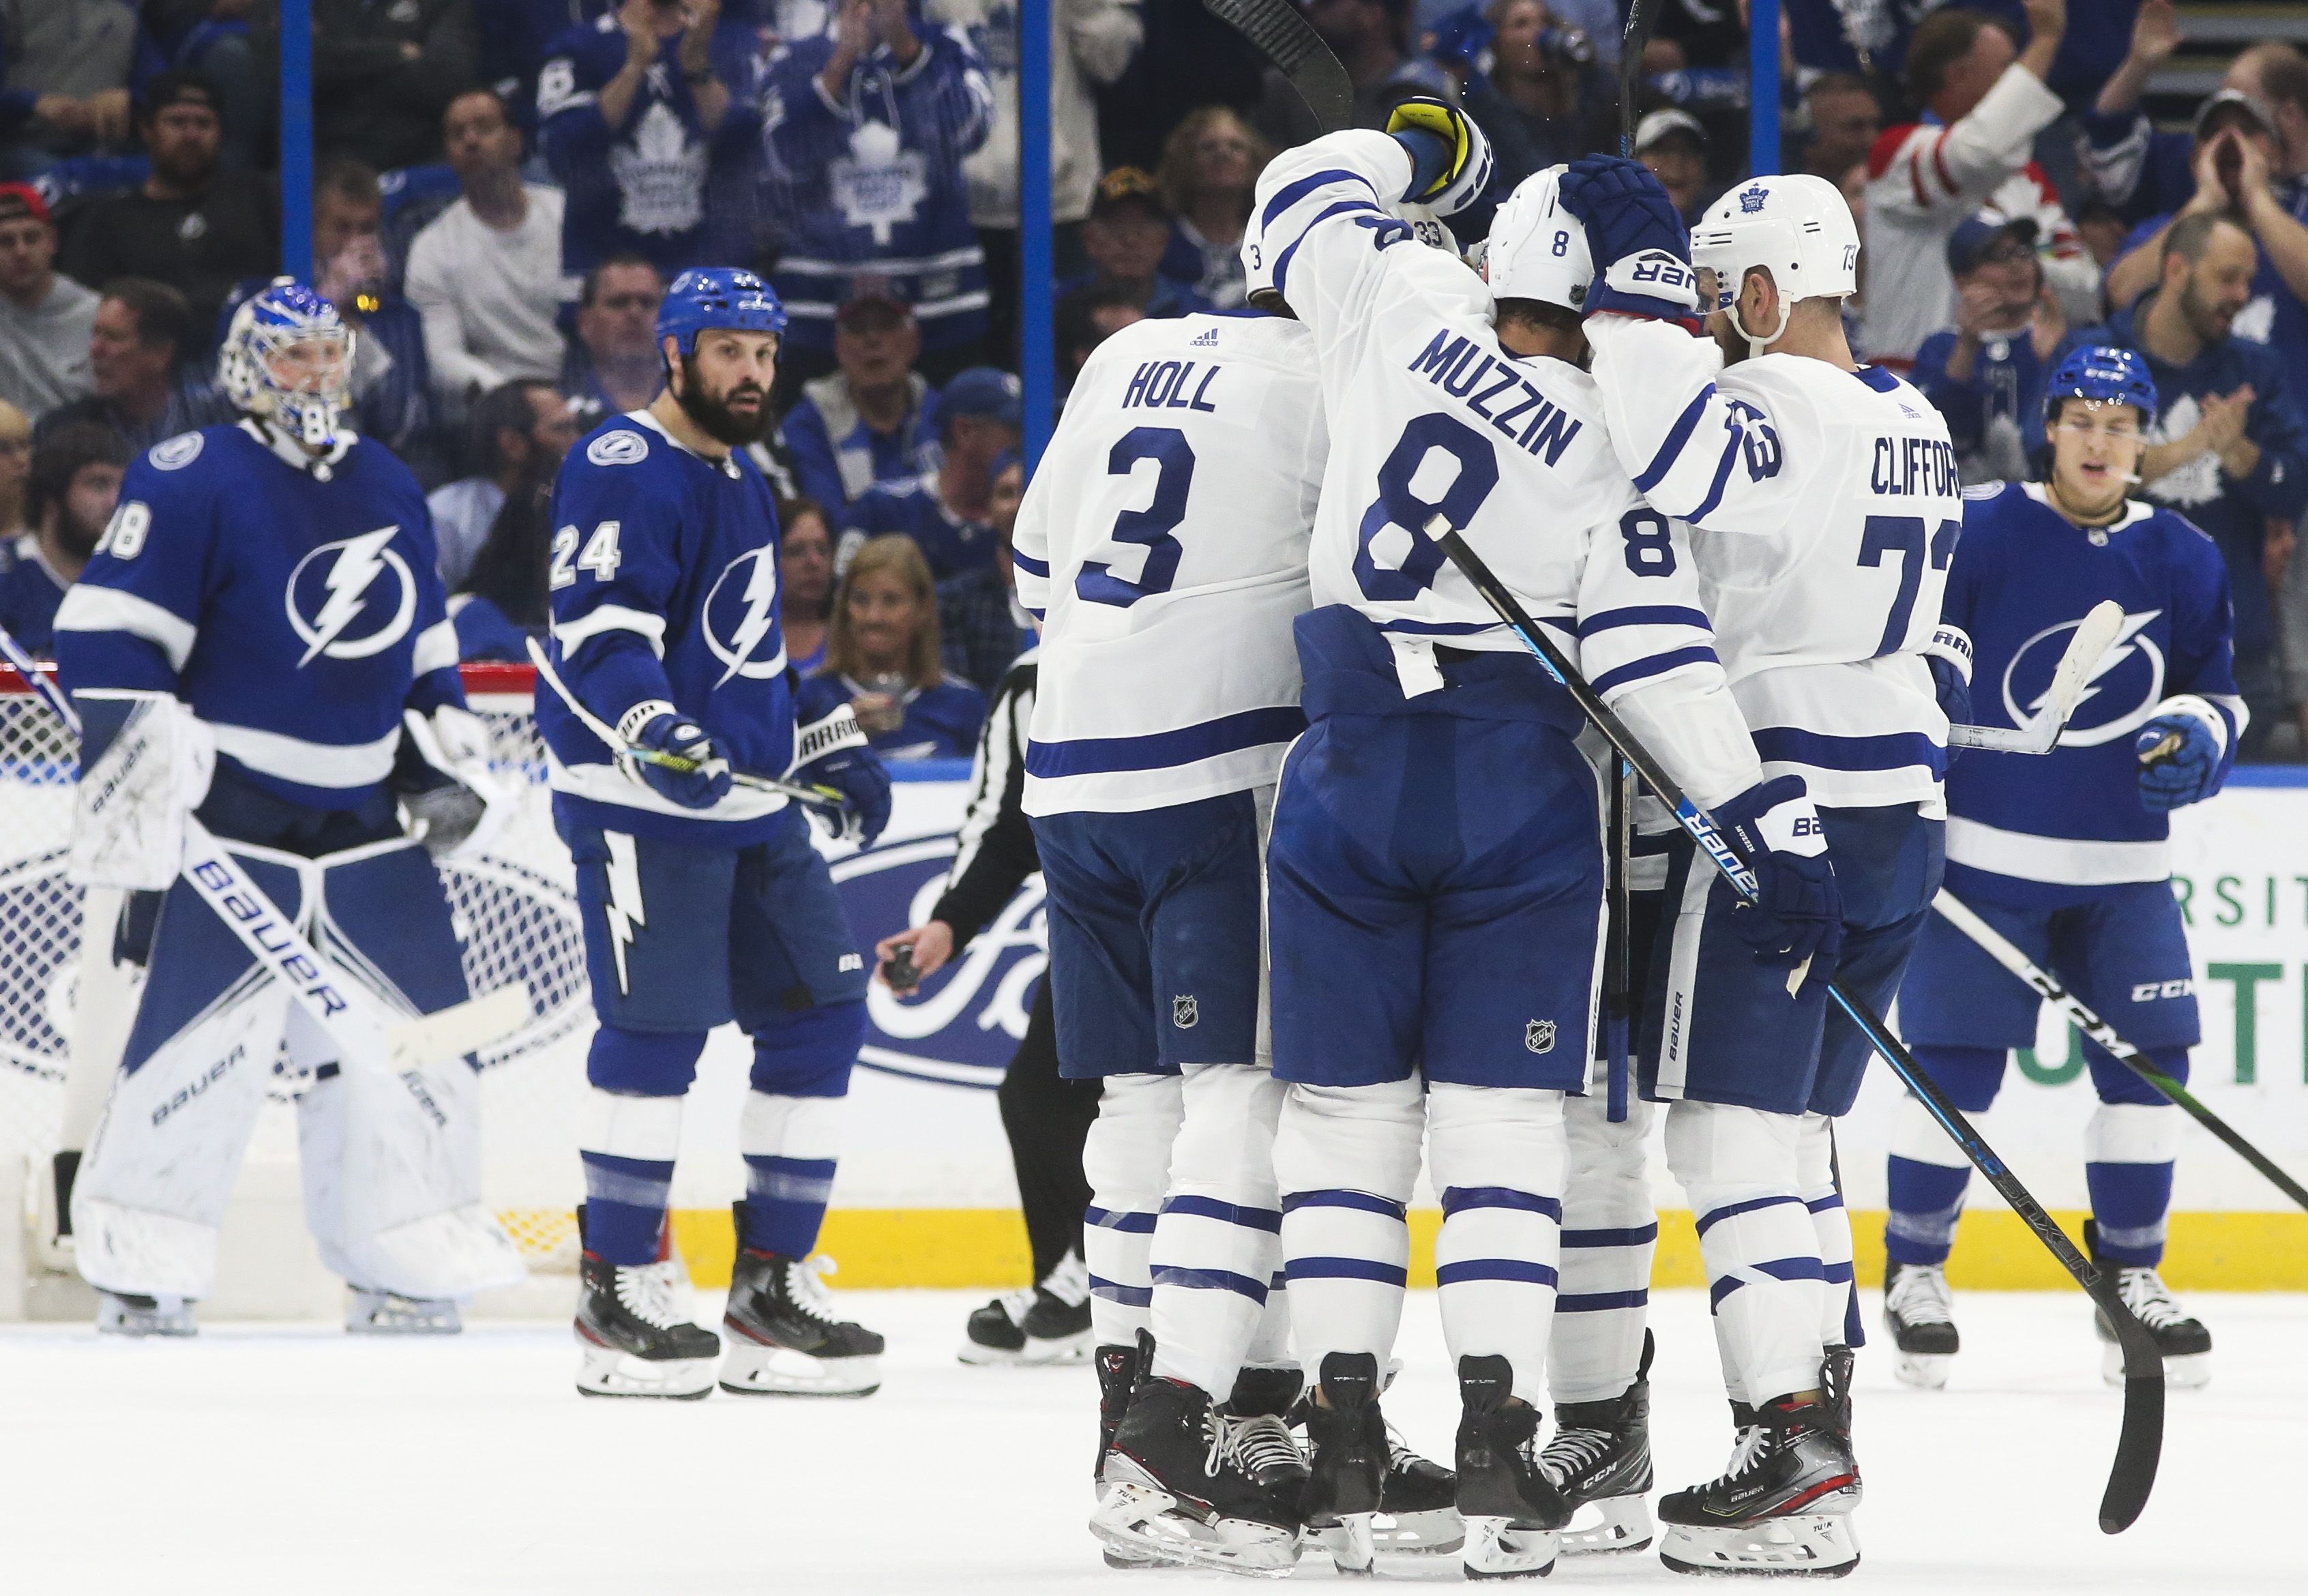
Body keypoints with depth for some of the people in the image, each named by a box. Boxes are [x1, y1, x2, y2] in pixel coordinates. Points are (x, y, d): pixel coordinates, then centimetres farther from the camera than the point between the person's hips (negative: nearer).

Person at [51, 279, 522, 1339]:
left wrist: (448, 755, 17)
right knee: (201, 1031, -11)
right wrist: (135, 761, -19)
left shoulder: (389, 490, 14)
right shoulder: (193, 481, -8)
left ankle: (402, 1269, 13)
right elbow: (108, 629, -12)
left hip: (367, 816, 6)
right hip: (234, 812, -6)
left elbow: (423, 644, 26)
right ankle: (138, 1266, -2)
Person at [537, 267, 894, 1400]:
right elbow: (596, 630, -21)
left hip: (750, 804, 9)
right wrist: (652, 730, -36)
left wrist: (827, 749, 29)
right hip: (641, 800, -9)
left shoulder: (741, 482, 21)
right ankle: (619, 1290, -4)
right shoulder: (623, 472, -9)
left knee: (819, 1011, 6)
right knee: (658, 1029, -11)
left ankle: (771, 1284, 12)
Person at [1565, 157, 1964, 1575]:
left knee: (1732, 1126, -8)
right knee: (1796, 1126, 16)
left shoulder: (1779, 404, -15)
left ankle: (1798, 1466, -16)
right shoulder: (1918, 428, 15)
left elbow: (1669, 463, -34)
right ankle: (1820, 1423, 15)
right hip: (1903, 810, 9)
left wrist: (1637, 276, -26)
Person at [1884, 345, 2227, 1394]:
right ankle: (1914, 1275, 11)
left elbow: (2215, 689, 17)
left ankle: (2131, 1277, 13)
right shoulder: (1982, 532, -7)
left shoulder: (2181, 559, 6)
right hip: (1985, 850, -4)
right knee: (1956, 1062, -5)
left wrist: (2198, 737, -6)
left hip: (2123, 869, 4)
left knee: (2148, 1060, -1)